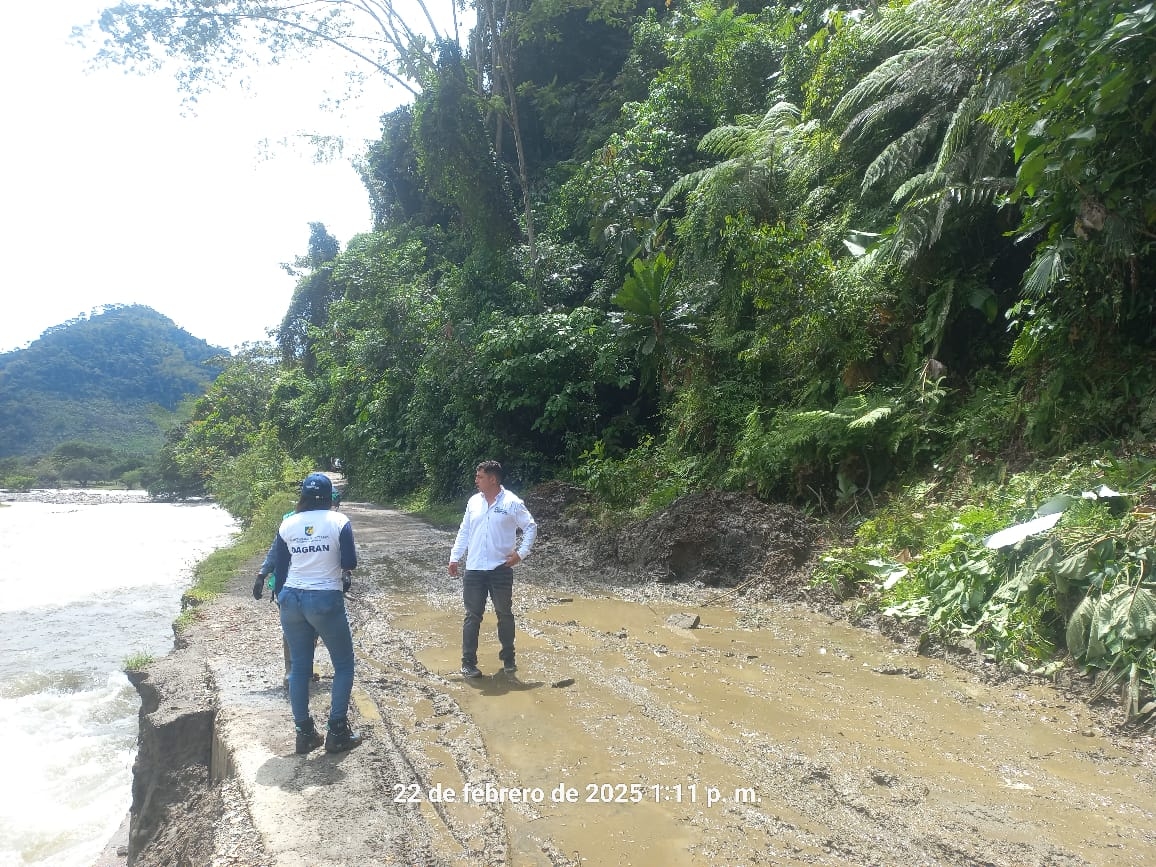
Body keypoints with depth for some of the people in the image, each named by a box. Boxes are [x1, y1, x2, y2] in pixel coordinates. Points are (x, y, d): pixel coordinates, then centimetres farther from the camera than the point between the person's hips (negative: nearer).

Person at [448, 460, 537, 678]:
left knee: (505, 614, 9)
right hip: (474, 570, 3)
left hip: (501, 569, -3)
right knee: (472, 616, 4)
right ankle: (468, 662, 12)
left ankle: (508, 658, 25)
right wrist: (455, 557, 8)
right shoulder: (474, 502, 6)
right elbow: (464, 532, 13)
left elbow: (531, 527, -2)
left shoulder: (512, 503, -7)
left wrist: (521, 553, -9)